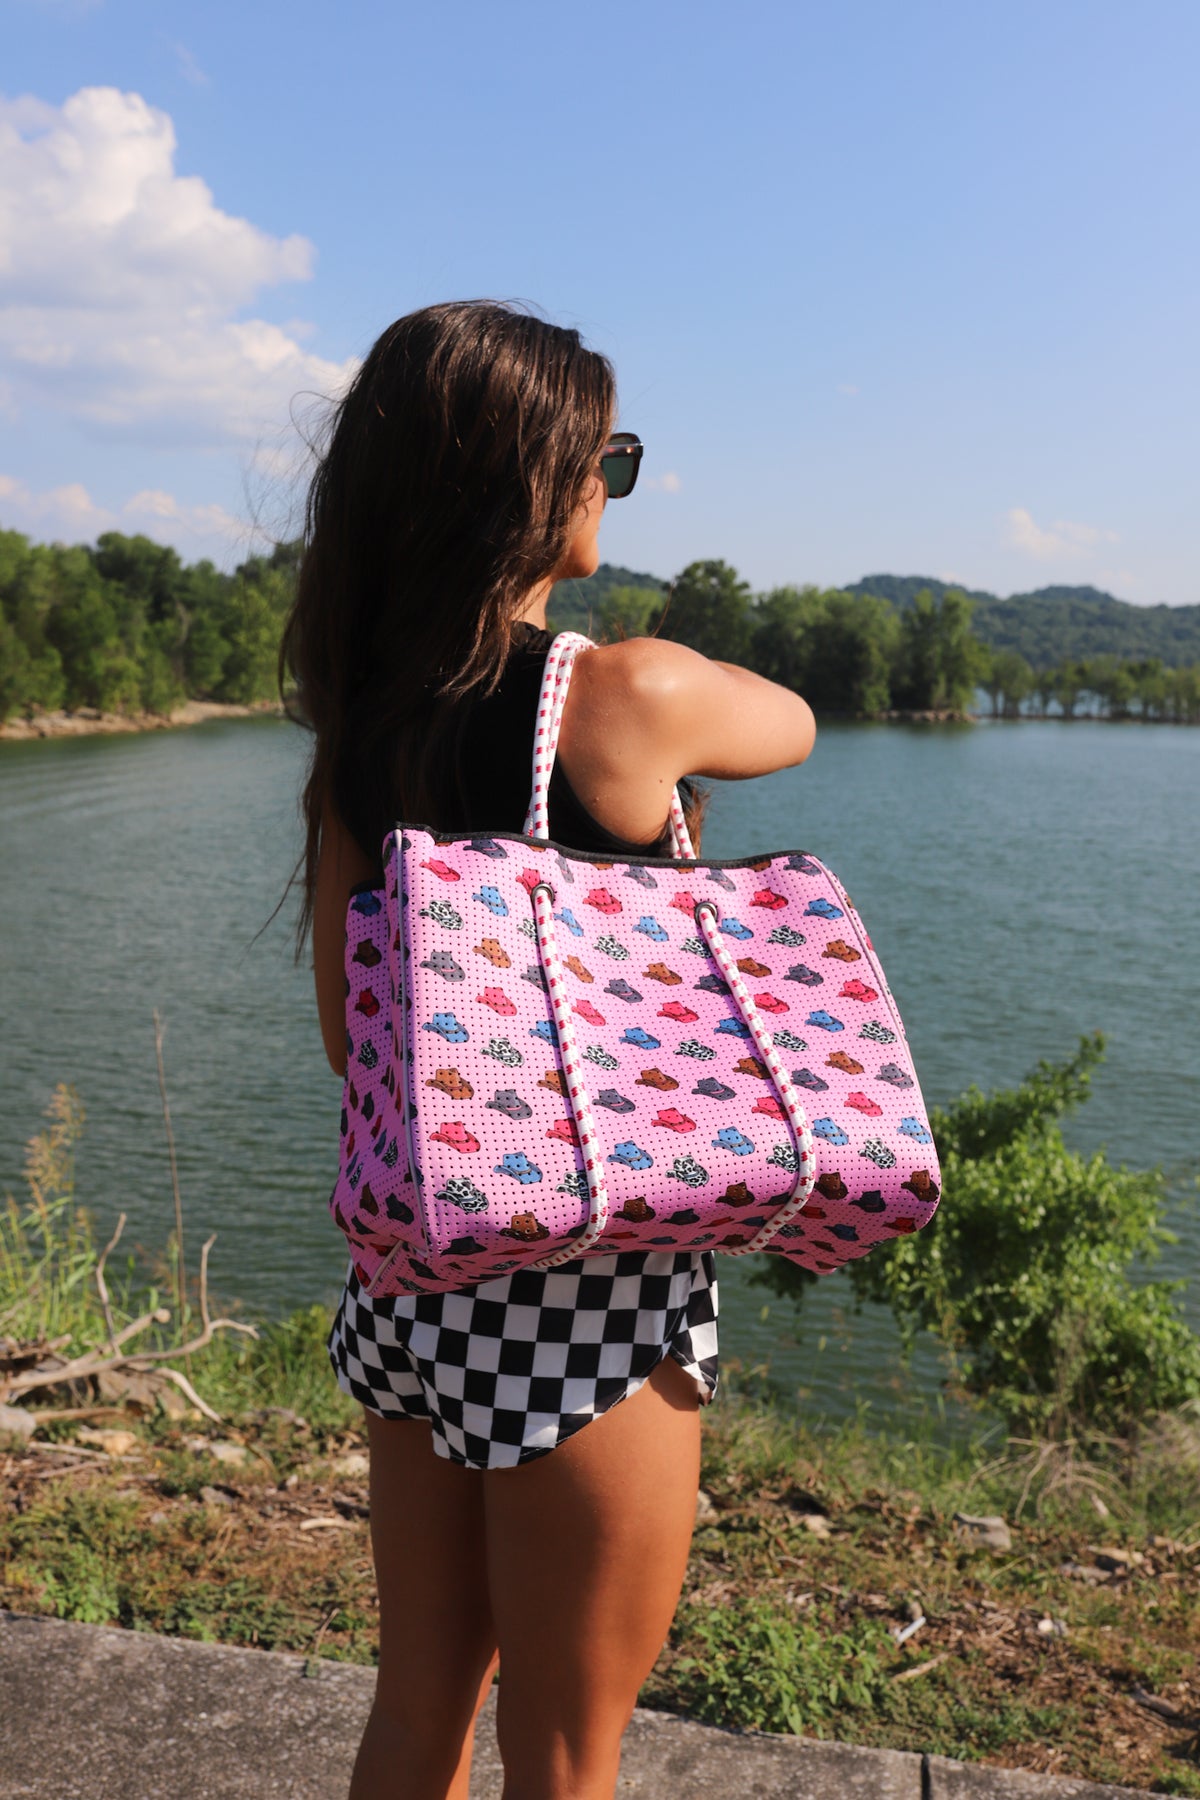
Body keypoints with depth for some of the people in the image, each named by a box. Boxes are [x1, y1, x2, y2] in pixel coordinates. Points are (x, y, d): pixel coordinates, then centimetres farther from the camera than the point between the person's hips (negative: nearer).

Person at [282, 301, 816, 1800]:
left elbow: (349, 1029, 6)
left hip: (414, 1267, 6)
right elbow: (791, 724, 5)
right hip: (587, 1285, -6)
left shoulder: (360, 721, 1)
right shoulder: (628, 692, -18)